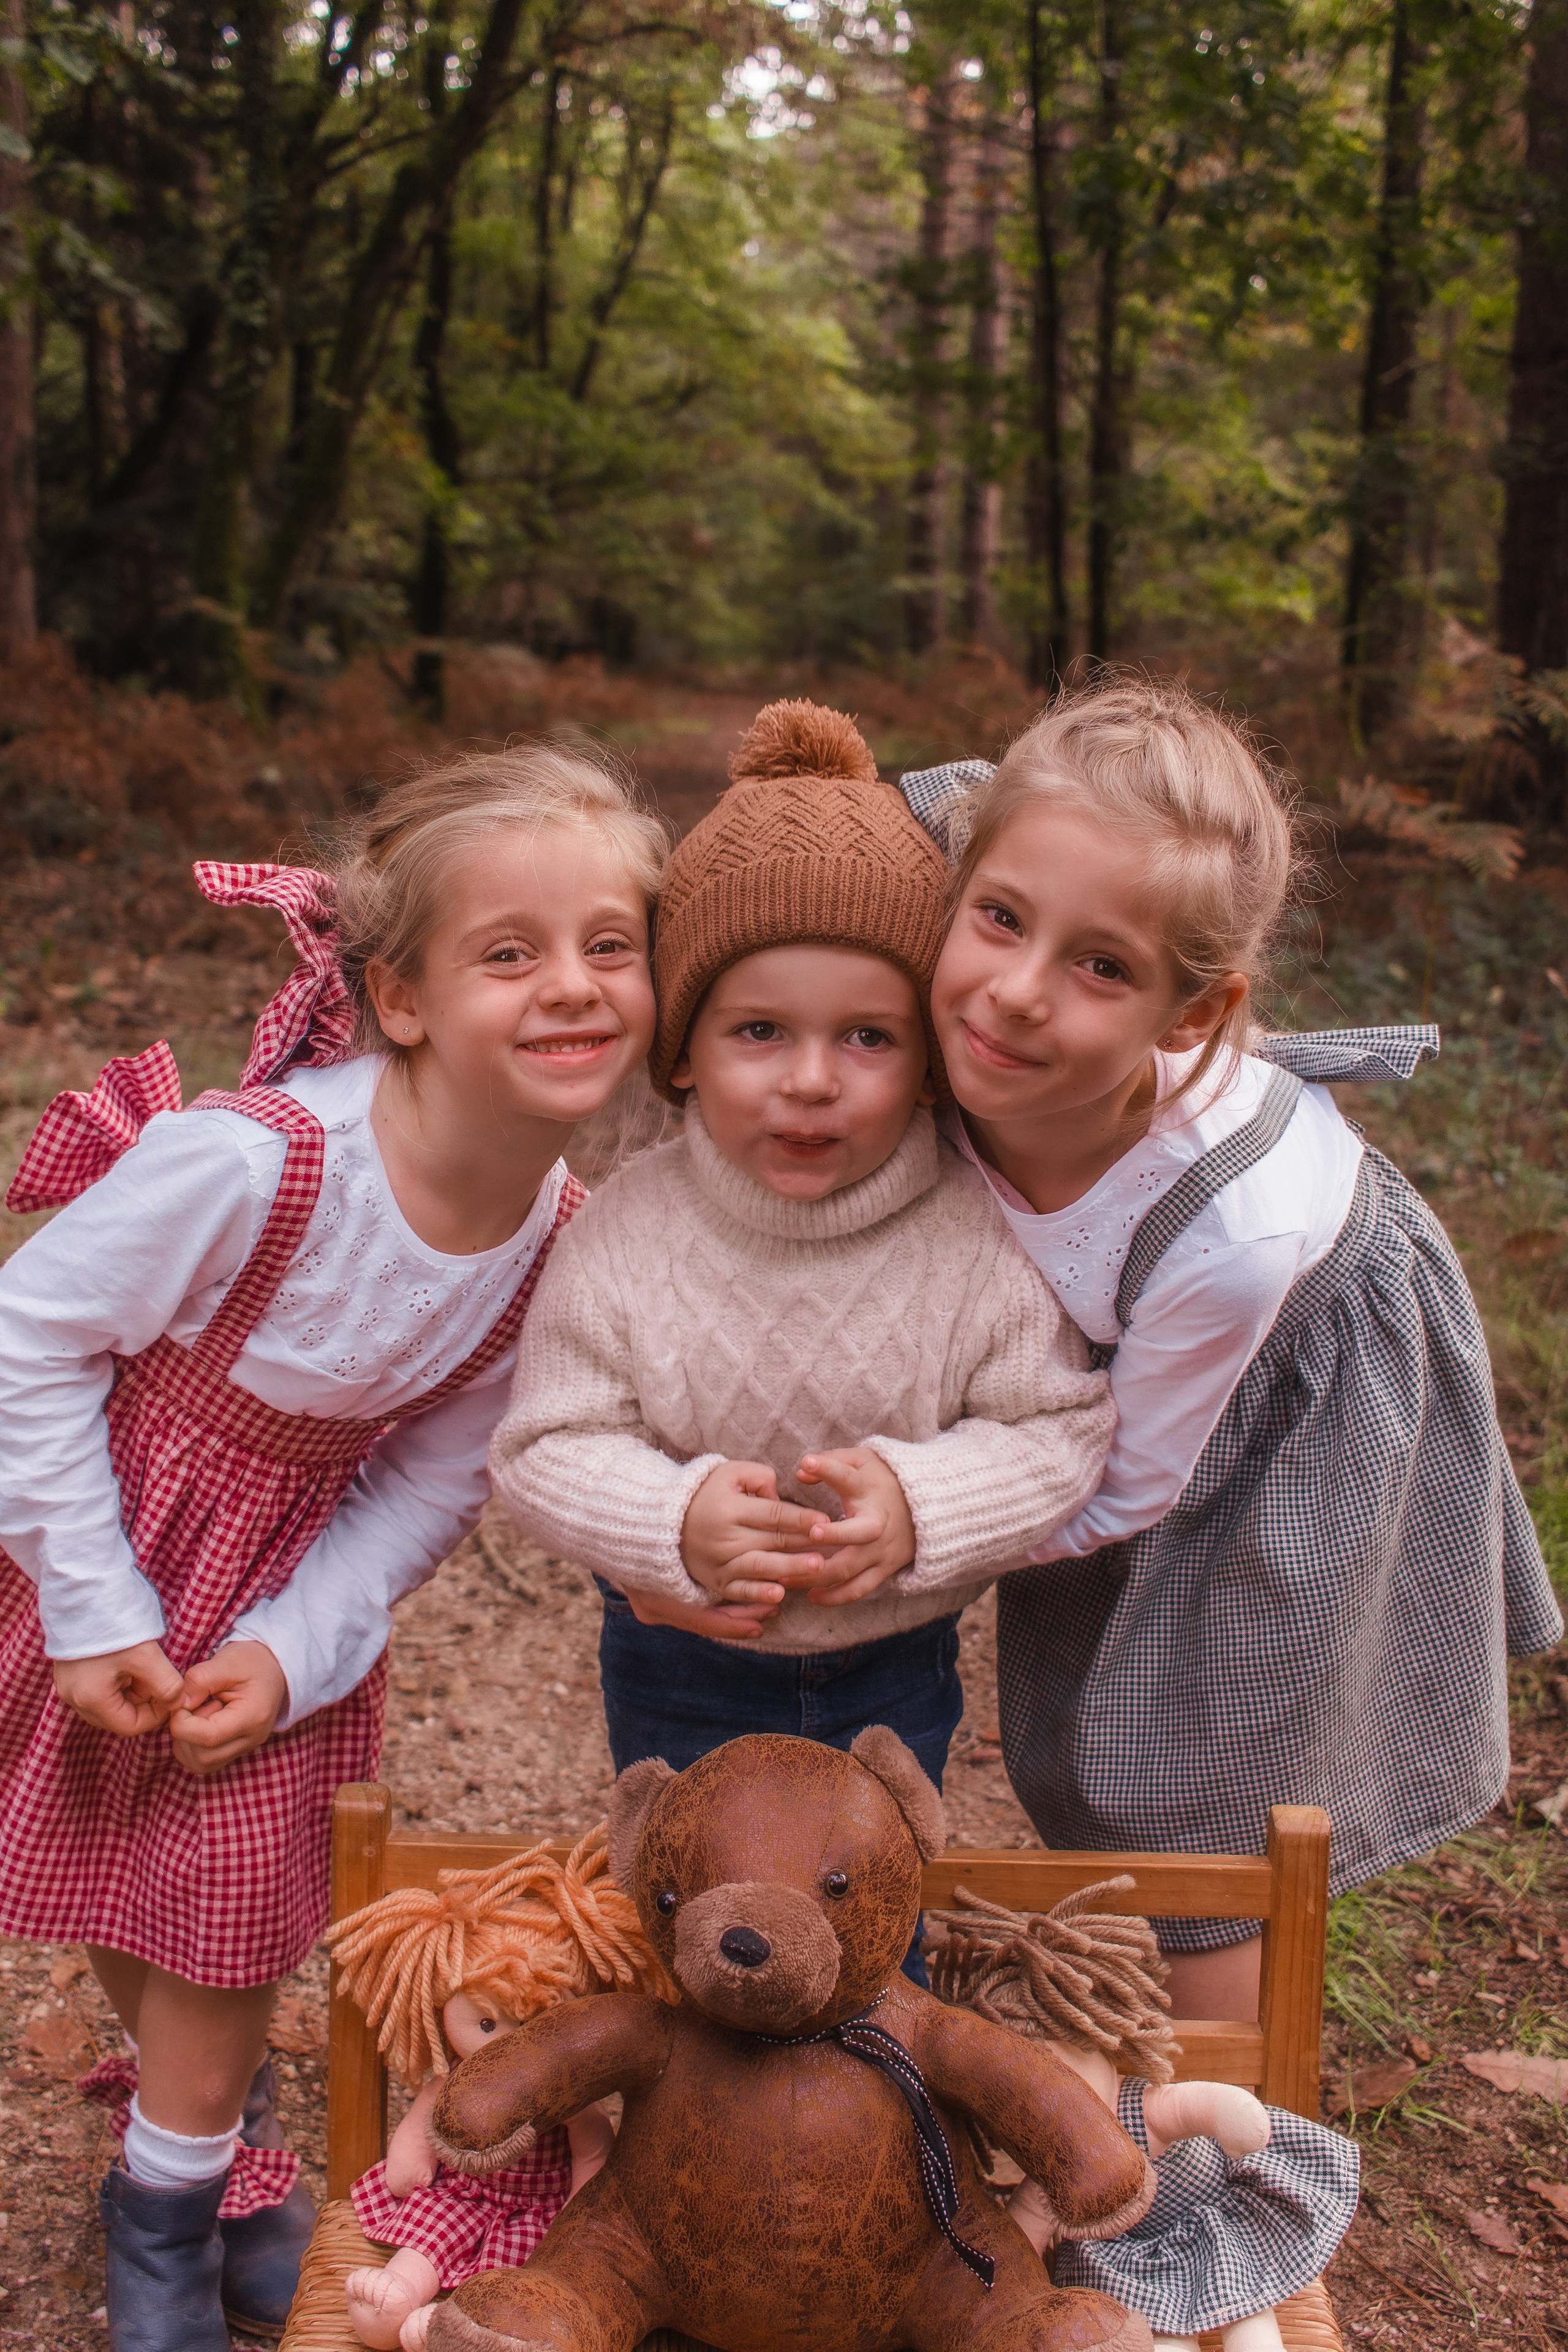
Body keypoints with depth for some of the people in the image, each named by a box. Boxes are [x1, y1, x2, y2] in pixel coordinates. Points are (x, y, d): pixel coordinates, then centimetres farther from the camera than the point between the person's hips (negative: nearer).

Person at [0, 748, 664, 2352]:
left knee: (241, 1892, 9)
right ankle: (210, 2130, 42)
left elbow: (433, 1477, -5)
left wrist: (294, 1652, -13)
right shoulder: (251, 1159, -35)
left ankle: (174, 2200, 37)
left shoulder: (561, 1239, -18)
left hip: (291, 1569, 3)